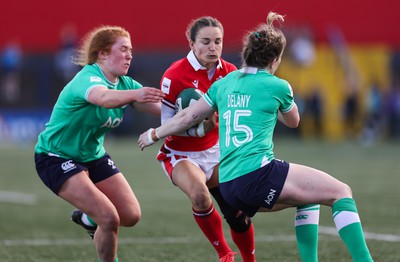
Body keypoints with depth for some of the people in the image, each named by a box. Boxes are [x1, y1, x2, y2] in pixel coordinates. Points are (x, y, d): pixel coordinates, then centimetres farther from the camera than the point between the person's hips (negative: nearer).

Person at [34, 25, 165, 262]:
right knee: (109, 218, -21)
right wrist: (134, 94, -70)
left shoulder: (124, 83, -3)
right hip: (56, 156, -8)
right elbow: (102, 97, -51)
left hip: (93, 156, 8)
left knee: (131, 216, 3)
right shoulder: (88, 78, -26)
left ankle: (88, 217, 32)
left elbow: (161, 107, -14)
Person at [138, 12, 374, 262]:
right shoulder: (277, 86, -1)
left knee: (309, 197, 26)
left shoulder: (225, 83, 14)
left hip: (229, 186, 8)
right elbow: (293, 121, 19)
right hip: (259, 173, -7)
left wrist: (154, 134, 34)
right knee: (341, 192, -4)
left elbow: (188, 117, 19)